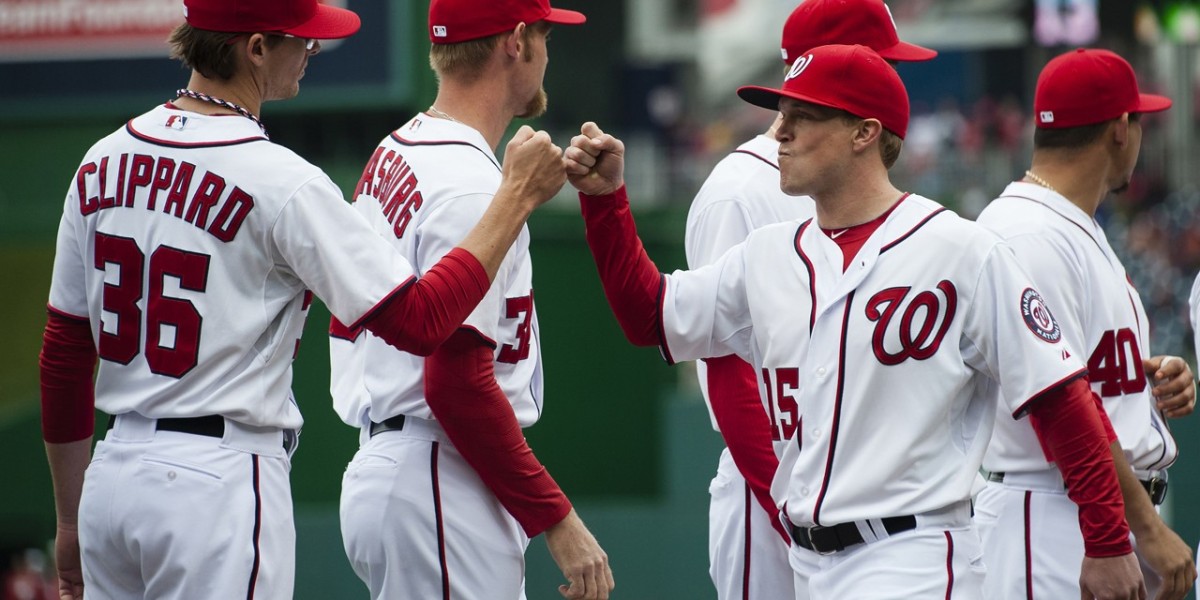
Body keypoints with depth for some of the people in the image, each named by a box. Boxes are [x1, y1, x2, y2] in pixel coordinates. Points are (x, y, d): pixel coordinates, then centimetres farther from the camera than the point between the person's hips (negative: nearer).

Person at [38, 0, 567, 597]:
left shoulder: (103, 161, 7)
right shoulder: (281, 182, -14)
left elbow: (63, 353, 12)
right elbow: (419, 321, -16)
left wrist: (70, 519, 20)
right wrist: (518, 196, -7)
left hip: (111, 479, 7)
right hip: (222, 480, -7)